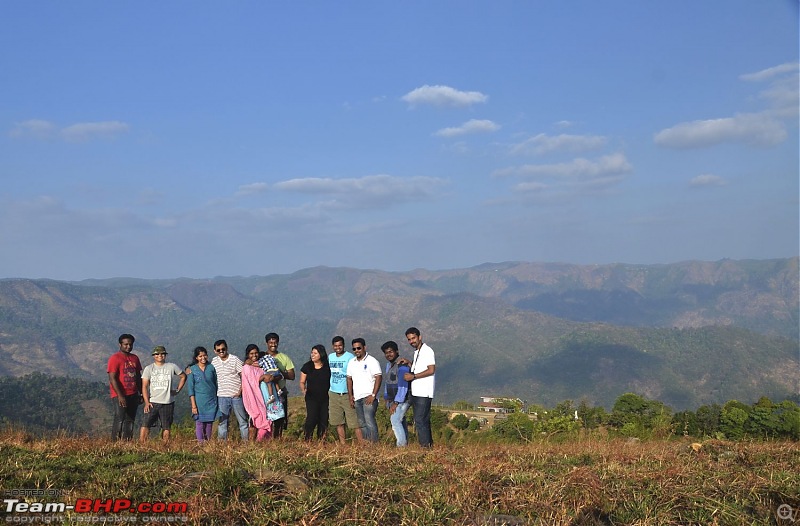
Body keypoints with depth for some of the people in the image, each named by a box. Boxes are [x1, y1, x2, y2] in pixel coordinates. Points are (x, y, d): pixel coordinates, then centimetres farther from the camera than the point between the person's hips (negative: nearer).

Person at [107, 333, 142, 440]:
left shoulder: (135, 358, 14)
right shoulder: (115, 358, -8)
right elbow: (112, 378, -13)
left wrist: (141, 393, 15)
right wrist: (120, 395, -19)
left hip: (133, 395, 7)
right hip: (120, 395, -7)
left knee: (130, 420, 7)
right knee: (119, 419, -11)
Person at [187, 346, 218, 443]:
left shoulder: (211, 367, 4)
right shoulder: (192, 369, -2)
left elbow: (216, 384, 11)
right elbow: (190, 388, -3)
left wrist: (218, 401, 9)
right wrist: (193, 405, -8)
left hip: (212, 401, 2)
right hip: (199, 401, -2)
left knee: (209, 423, 6)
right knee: (200, 423, -2)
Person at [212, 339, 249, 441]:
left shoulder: (235, 359, -5)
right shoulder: (214, 361, 6)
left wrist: (240, 391, -11)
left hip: (236, 395, -3)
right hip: (221, 396, 3)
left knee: (242, 420, 2)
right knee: (222, 421, 7)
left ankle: (246, 440, 8)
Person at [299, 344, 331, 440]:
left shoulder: (327, 367, 2)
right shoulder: (307, 366, 3)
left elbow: (331, 381, 9)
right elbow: (302, 382, 8)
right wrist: (303, 389, -12)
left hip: (325, 398, 1)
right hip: (311, 398, -1)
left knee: (323, 420, 2)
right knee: (311, 419, -14)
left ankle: (321, 440, 13)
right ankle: (308, 440, -6)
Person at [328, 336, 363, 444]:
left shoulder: (350, 357, -7)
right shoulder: (330, 357, 12)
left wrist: (351, 396, -18)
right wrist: (326, 393, 15)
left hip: (347, 394, -6)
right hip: (333, 394, 6)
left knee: (354, 422, -8)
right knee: (338, 423, 7)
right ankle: (343, 445, 15)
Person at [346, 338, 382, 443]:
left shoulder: (372, 361, -6)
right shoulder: (351, 362, 13)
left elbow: (378, 378, -11)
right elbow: (349, 379, 18)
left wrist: (373, 395, -17)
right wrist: (350, 395, 9)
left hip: (369, 397, -6)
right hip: (357, 398, 6)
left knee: (369, 420, -18)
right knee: (361, 423, 7)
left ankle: (374, 443, -16)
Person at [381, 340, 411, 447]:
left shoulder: (402, 365, -17)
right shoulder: (389, 364, 13)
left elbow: (403, 386, -22)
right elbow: (387, 382, 23)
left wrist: (396, 403, -23)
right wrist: (386, 398, 18)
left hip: (402, 399, -9)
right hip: (393, 399, 9)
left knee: (395, 420, -19)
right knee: (401, 422, 10)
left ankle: (401, 445, -17)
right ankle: (405, 444, 15)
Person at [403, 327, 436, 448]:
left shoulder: (427, 351, -10)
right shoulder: (416, 352, 18)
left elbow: (431, 370, -17)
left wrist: (413, 376, -16)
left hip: (424, 393, -9)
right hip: (416, 392, 9)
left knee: (420, 420, -12)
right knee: (423, 420, 11)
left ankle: (426, 445, -10)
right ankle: (429, 444, 15)